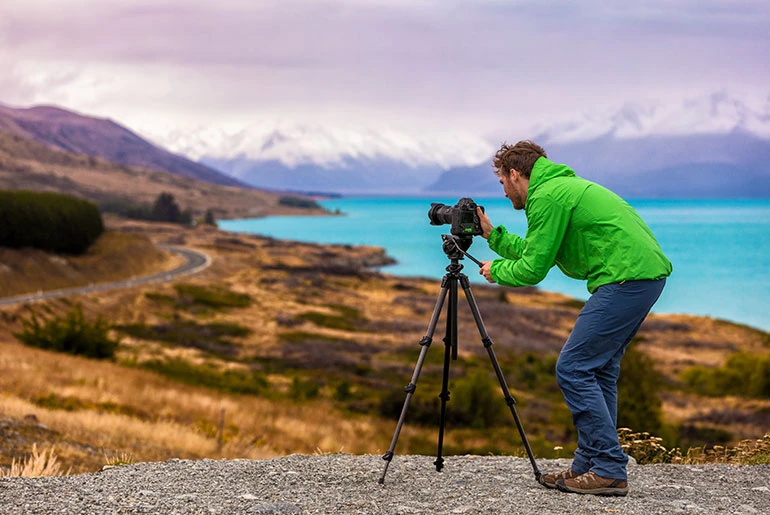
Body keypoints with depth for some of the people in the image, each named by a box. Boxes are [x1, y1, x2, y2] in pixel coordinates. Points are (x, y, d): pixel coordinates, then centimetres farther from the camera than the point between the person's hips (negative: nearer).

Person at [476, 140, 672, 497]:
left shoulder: (548, 195, -8)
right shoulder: (564, 186, 23)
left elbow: (533, 269, -7)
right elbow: (535, 250, 29)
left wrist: (496, 271, 11)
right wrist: (492, 234, 34)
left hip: (625, 278, -11)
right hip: (648, 272, 11)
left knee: (573, 368, -7)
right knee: (598, 368, 15)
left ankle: (610, 471, -6)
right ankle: (590, 467, 17)